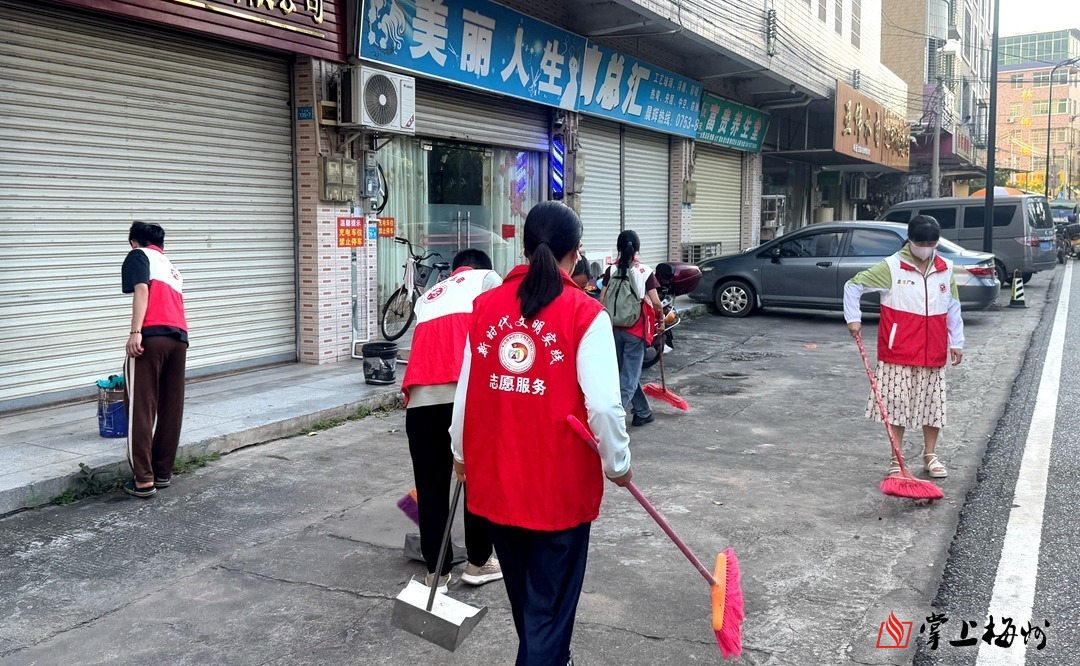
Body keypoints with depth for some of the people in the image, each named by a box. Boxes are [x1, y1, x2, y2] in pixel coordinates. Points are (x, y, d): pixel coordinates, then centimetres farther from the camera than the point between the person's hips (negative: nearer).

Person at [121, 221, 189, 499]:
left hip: (151, 336, -6)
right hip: (179, 337, 6)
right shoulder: (171, 266, 33)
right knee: (171, 408, 11)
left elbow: (142, 290, -5)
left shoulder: (138, 255, 13)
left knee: (142, 408, -3)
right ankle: (163, 473, 17)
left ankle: (144, 479, -4)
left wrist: (135, 332, -15)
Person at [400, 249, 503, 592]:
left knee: (430, 485, 15)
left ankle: (436, 572, 23)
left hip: (420, 397, 4)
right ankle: (479, 562, 27)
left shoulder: (428, 296, 34)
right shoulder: (487, 278, 19)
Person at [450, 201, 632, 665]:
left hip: (495, 477, 5)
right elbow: (603, 405, -16)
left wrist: (462, 454, 20)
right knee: (550, 604, 10)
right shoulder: (584, 313, -13)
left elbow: (466, 391, 4)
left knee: (523, 597, 25)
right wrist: (618, 464, 1)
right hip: (560, 482, -5)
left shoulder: (485, 306, -1)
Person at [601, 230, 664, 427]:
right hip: (635, 330, -4)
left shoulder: (611, 271, 1)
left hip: (614, 329, 4)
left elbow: (602, 300, -3)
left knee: (628, 372, 19)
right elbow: (655, 302, -10)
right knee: (629, 376, -1)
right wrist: (661, 321, 7)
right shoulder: (644, 271, -7)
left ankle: (642, 412, 30)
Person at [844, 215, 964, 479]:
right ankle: (896, 459, 14)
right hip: (898, 353, -4)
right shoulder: (891, 267, -8)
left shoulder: (946, 269, 6)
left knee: (933, 403, 11)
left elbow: (953, 308, 13)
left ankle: (930, 455, 28)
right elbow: (853, 286, -5)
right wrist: (853, 319, -11)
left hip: (933, 352, 4)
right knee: (897, 403, 2)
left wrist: (956, 342, 13)